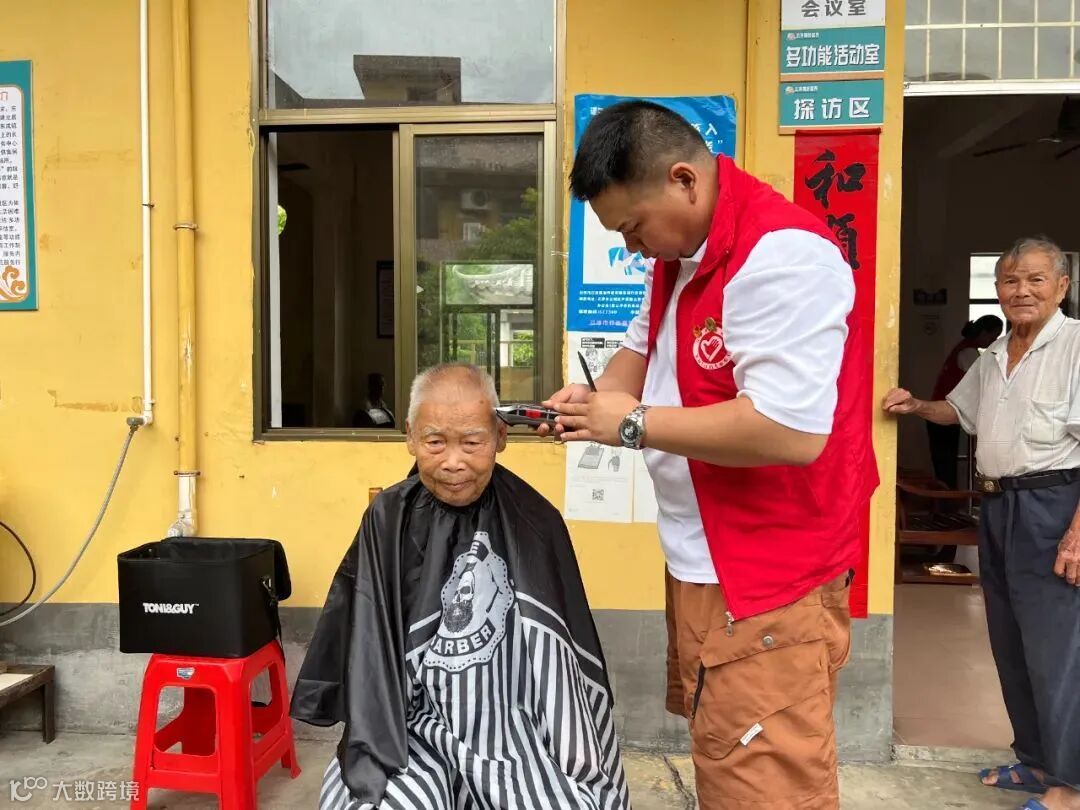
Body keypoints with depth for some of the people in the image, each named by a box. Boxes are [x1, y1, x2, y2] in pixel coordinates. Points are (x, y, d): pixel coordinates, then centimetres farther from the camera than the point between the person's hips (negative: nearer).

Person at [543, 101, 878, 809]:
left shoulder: (781, 253, -22)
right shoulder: (679, 249, 10)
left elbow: (791, 431, -31)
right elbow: (646, 348, 22)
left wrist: (634, 425, -21)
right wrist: (597, 397, 0)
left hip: (769, 582, -9)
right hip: (703, 563, 9)